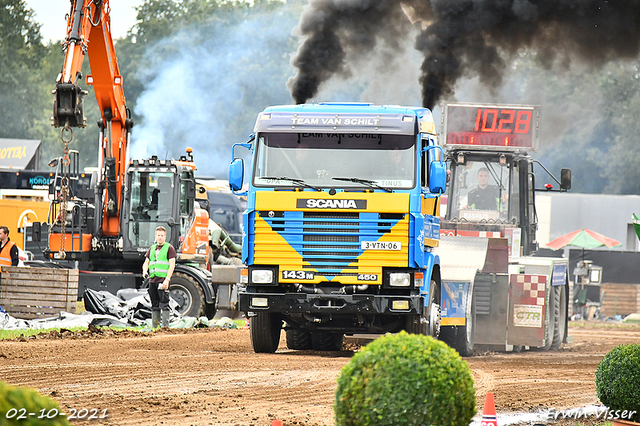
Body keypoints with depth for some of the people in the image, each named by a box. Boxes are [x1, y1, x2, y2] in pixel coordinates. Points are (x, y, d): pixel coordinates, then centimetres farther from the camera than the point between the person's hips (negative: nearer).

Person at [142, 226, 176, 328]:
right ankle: (154, 327, 13)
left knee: (164, 305, -9)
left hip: (163, 280, -6)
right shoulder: (152, 248, 19)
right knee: (154, 306, 9)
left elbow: (172, 265, -6)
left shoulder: (169, 248, 1)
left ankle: (165, 326, -11)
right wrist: (145, 271, -4)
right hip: (152, 280, 6)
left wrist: (167, 280, -15)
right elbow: (146, 262, 20)